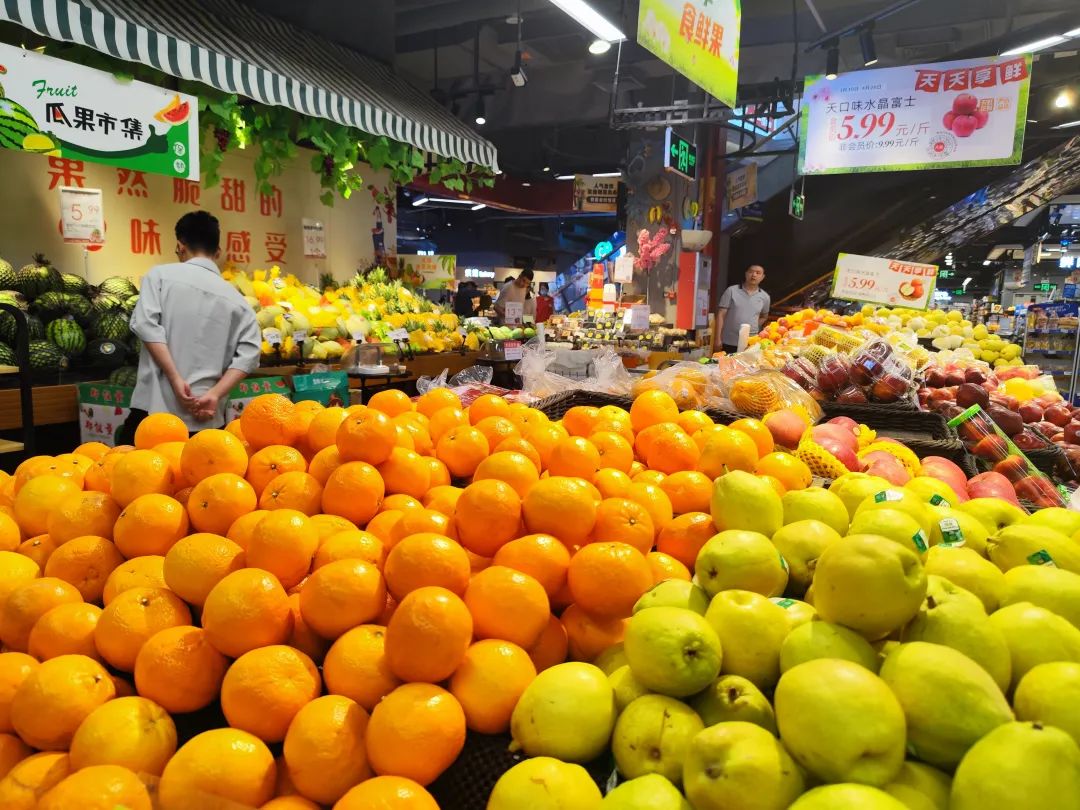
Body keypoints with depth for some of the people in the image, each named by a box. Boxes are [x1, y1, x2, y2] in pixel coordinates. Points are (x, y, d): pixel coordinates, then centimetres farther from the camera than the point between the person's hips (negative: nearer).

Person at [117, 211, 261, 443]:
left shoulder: (161, 274, 5)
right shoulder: (236, 299, 10)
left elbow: (146, 325, -9)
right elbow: (248, 353, -1)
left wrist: (176, 379, -11)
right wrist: (215, 395, -6)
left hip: (154, 407, -2)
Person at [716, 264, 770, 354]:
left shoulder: (764, 297, 6)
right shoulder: (731, 291, -2)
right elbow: (721, 315, -3)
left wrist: (753, 327, 8)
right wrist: (718, 338, -8)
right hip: (729, 342, -2)